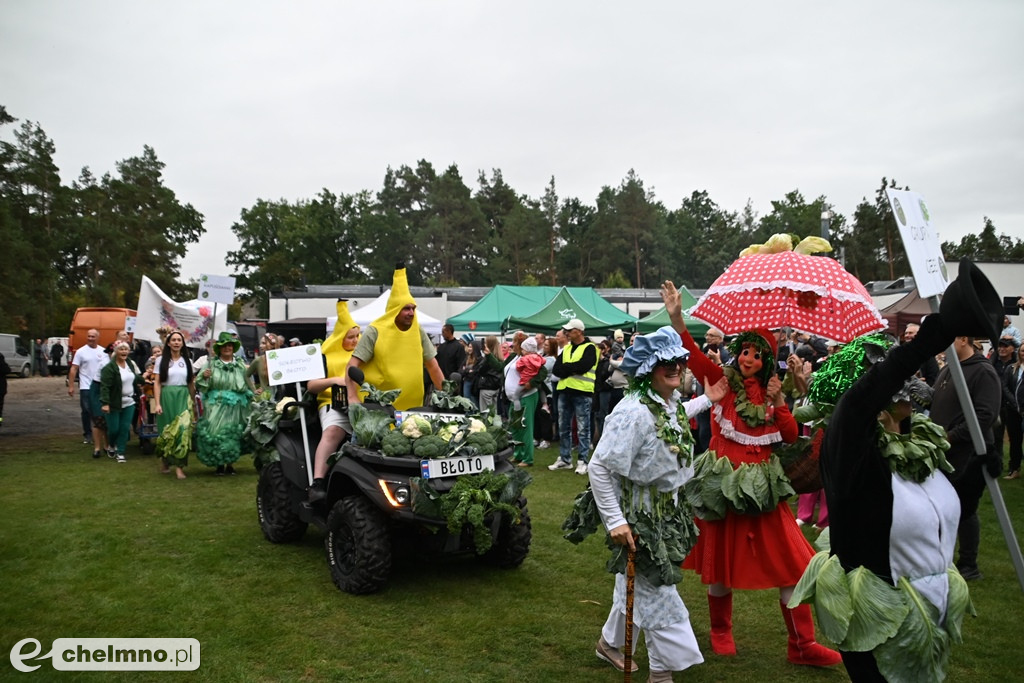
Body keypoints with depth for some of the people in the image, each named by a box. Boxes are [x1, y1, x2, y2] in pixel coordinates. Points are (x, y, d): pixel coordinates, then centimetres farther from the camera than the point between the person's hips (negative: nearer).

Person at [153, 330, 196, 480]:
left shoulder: (187, 361, 9)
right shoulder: (162, 360, 3)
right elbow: (157, 383, 0)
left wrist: (193, 403, 12)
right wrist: (157, 403, -9)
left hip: (183, 397, 1)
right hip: (167, 397, -1)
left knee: (183, 430, -11)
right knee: (166, 430, 6)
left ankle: (179, 465, -12)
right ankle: (165, 461, 27)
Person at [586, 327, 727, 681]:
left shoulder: (672, 401, -2)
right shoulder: (634, 411, -30)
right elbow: (598, 468, -29)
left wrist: (707, 400, 18)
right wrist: (615, 521, -28)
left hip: (668, 510, 9)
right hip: (639, 515, -9)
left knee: (637, 581, 23)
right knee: (657, 592, 3)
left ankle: (610, 642, 44)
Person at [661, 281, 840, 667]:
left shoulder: (770, 393, 11)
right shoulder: (724, 381, -1)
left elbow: (790, 436, 5)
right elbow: (694, 355, -19)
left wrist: (778, 401, -7)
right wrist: (676, 317, -33)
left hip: (762, 485, 4)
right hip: (724, 482, -3)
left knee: (790, 561, 2)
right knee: (722, 560, 8)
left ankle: (802, 645, 12)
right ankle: (720, 631, 30)